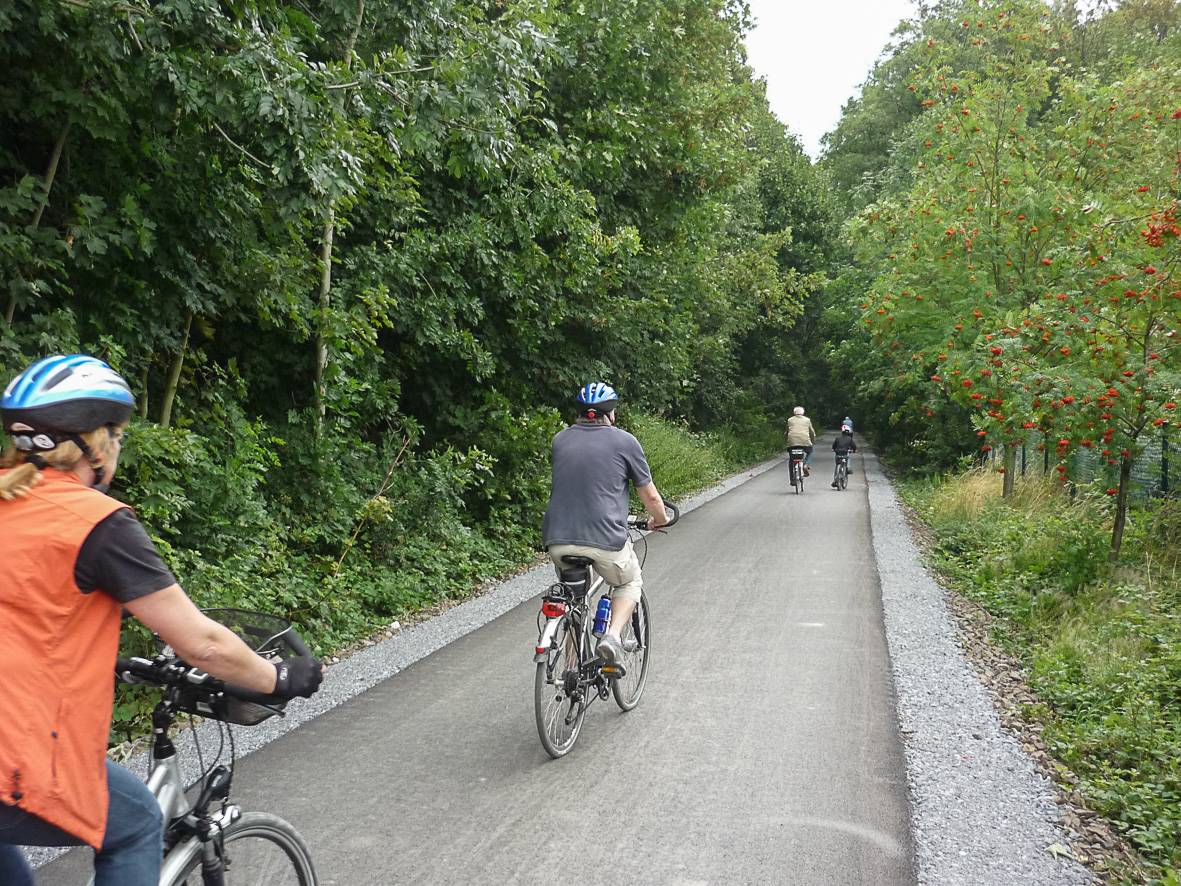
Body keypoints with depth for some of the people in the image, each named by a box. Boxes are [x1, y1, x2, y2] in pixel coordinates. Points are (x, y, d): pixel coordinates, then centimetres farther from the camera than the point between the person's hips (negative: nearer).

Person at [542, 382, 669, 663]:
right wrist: (659, 520, 30)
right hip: (605, 538, -3)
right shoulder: (625, 441, 2)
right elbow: (650, 496, 8)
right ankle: (613, 635, 2)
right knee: (630, 584, 26)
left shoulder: (560, 439, 13)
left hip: (557, 539, 3)